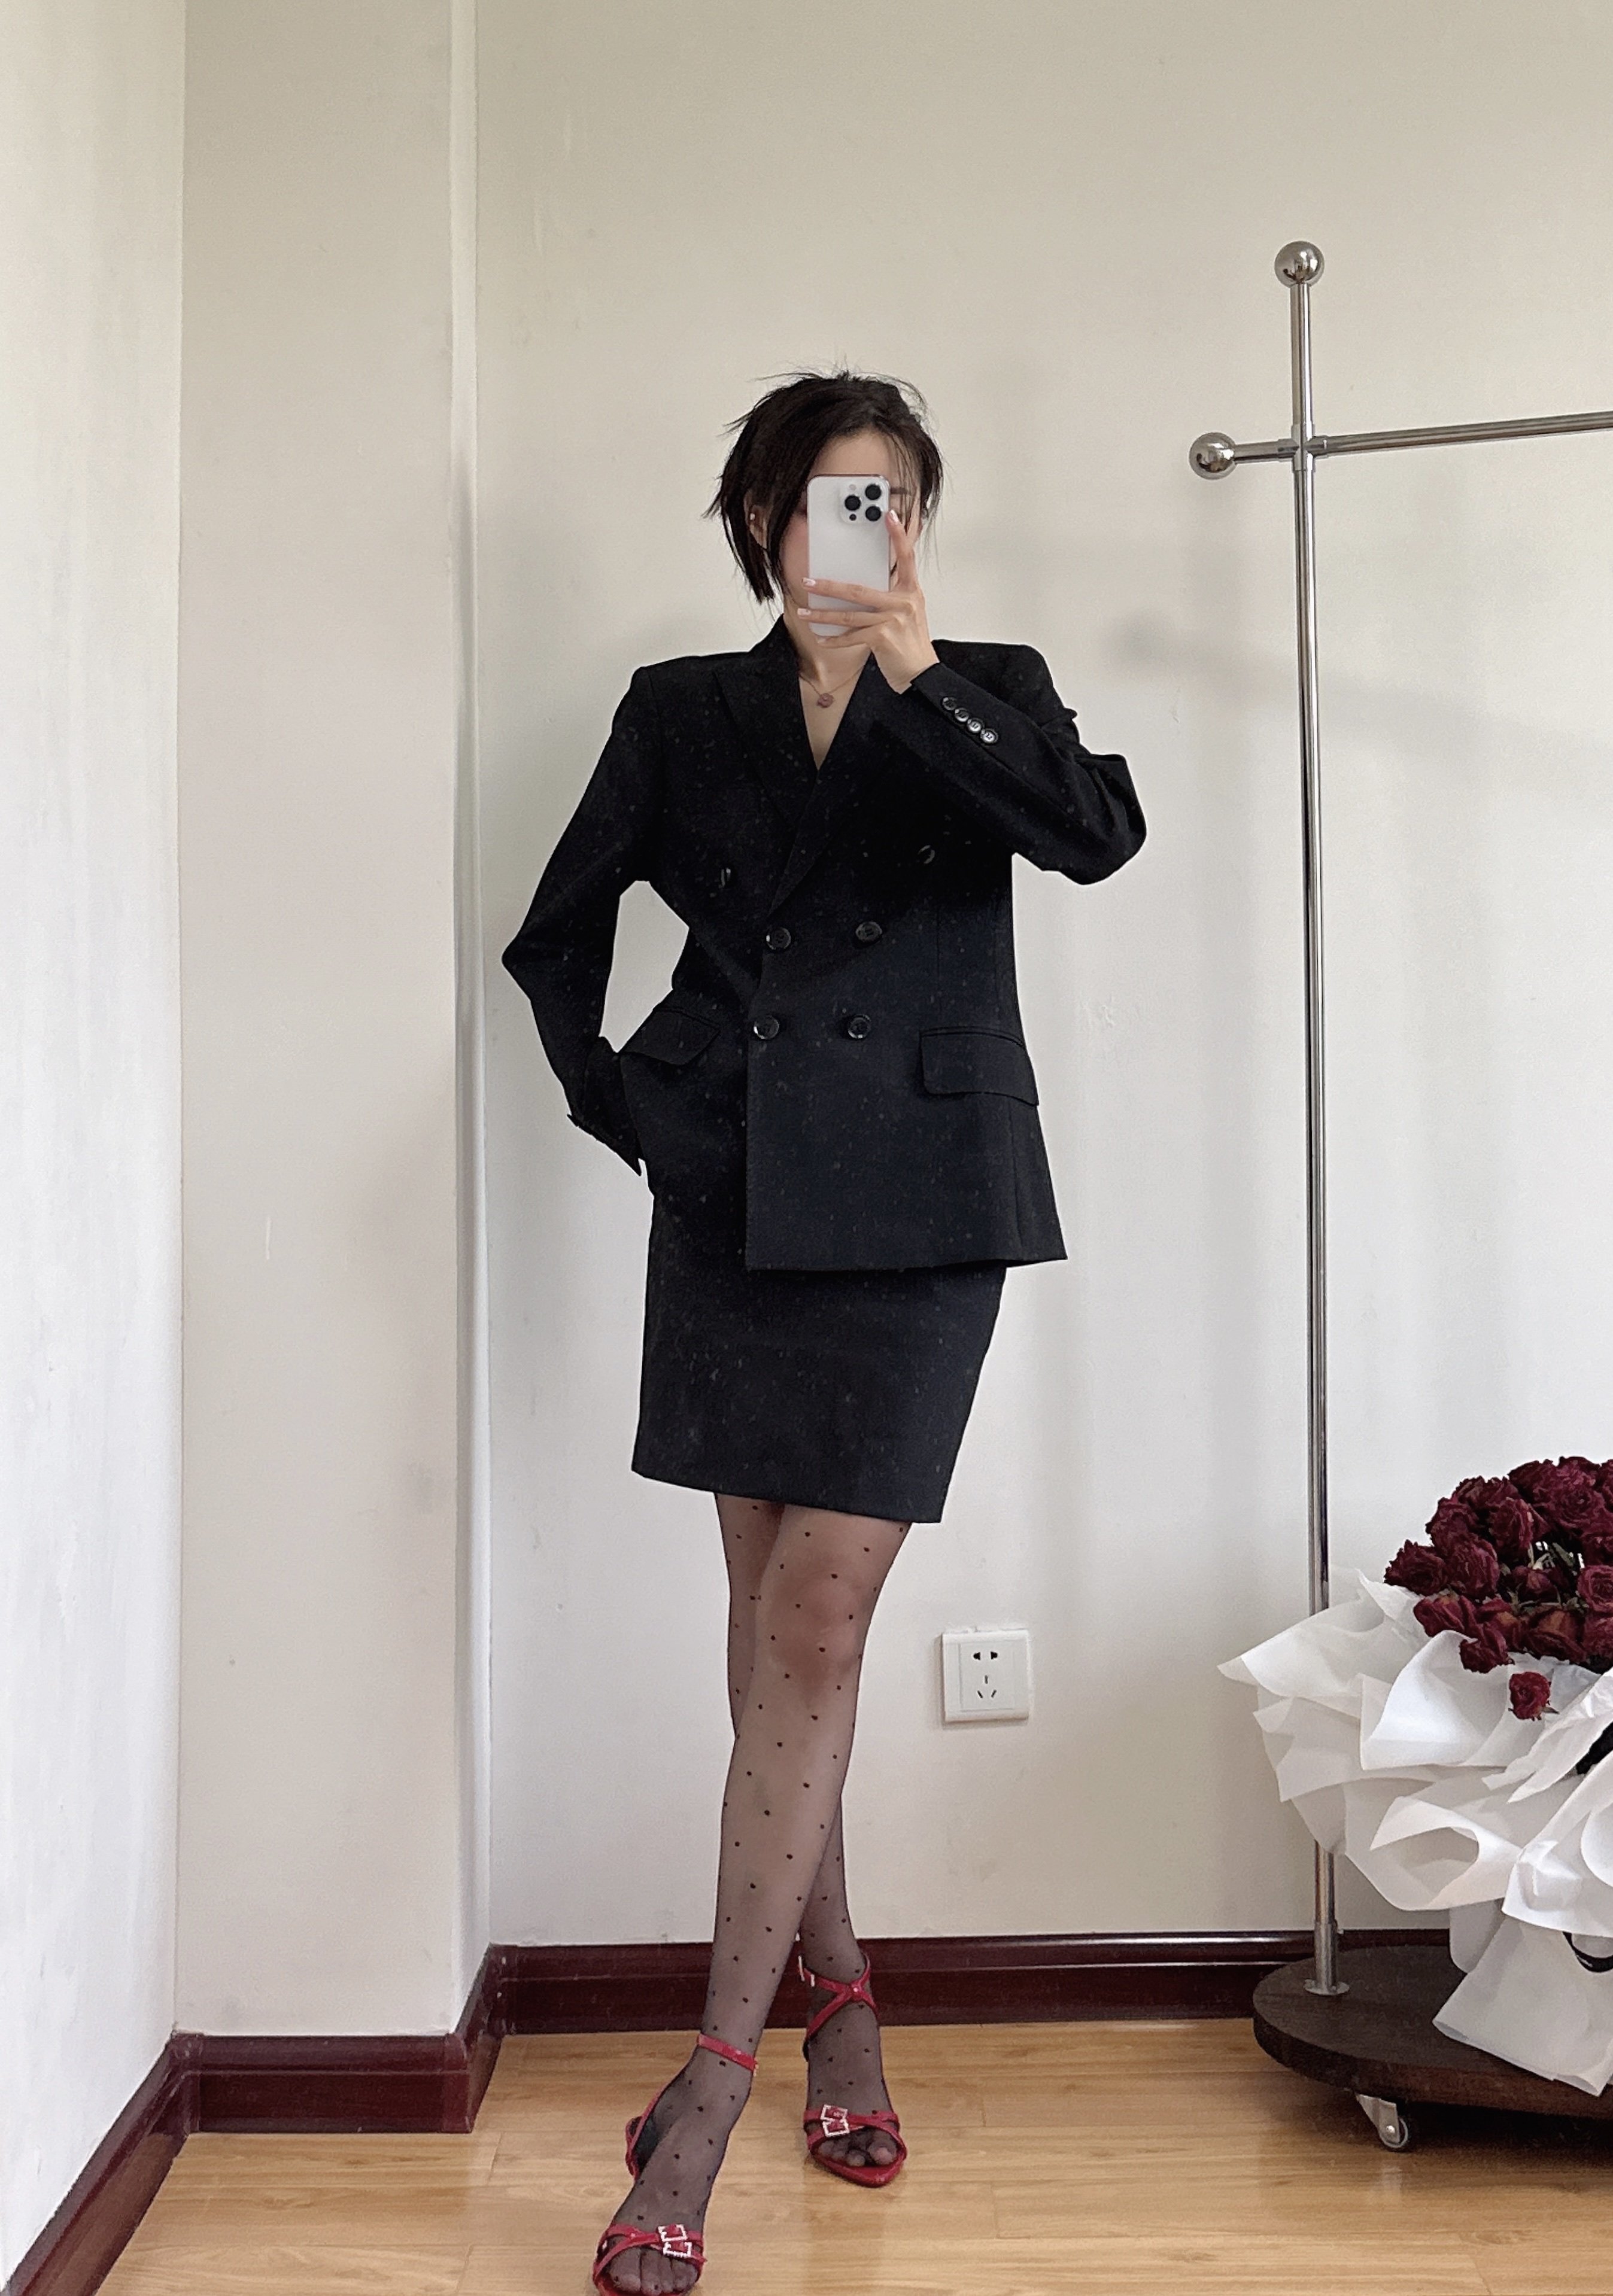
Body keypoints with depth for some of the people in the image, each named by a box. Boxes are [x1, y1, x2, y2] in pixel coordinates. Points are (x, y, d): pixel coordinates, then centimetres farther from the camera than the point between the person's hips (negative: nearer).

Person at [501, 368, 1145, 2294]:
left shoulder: (986, 691, 9)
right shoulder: (681, 713, 12)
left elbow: (1097, 832, -11)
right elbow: (558, 931, 18)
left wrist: (914, 669, -17)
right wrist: (615, 1102, 8)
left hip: (914, 1207, -2)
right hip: (734, 1199, 3)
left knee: (817, 1621, -8)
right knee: (775, 1619, 8)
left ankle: (713, 2084, -1)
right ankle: (837, 1997, 25)